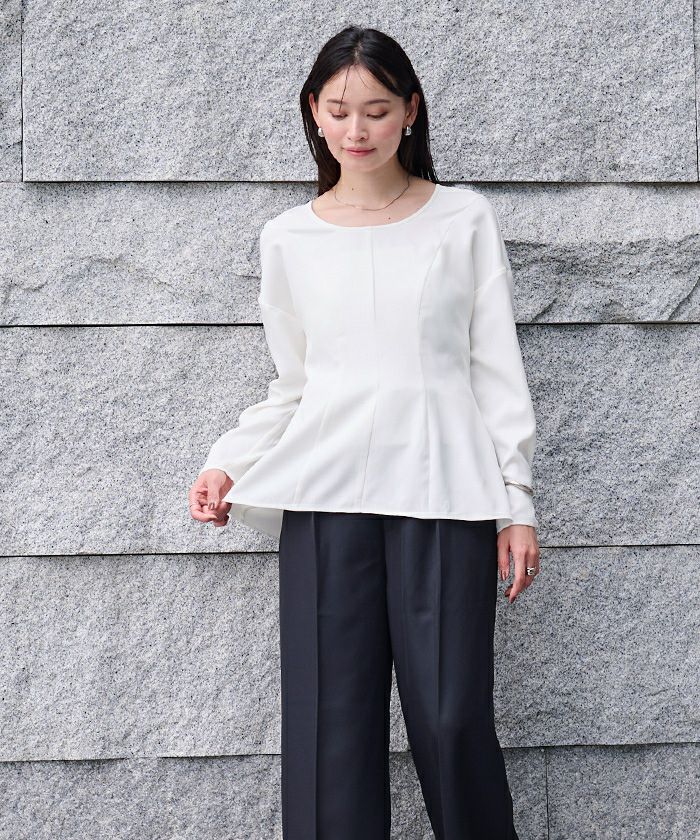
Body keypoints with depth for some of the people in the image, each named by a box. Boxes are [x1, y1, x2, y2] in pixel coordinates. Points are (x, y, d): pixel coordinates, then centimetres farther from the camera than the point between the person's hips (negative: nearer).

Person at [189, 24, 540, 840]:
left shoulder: (464, 220, 7)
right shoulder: (289, 238, 12)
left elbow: (498, 369, 7)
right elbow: (292, 387, 15)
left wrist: (516, 501, 1)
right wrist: (227, 465, 0)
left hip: (442, 495, -1)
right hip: (325, 496, 2)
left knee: (451, 720, -5)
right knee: (329, 727, -1)